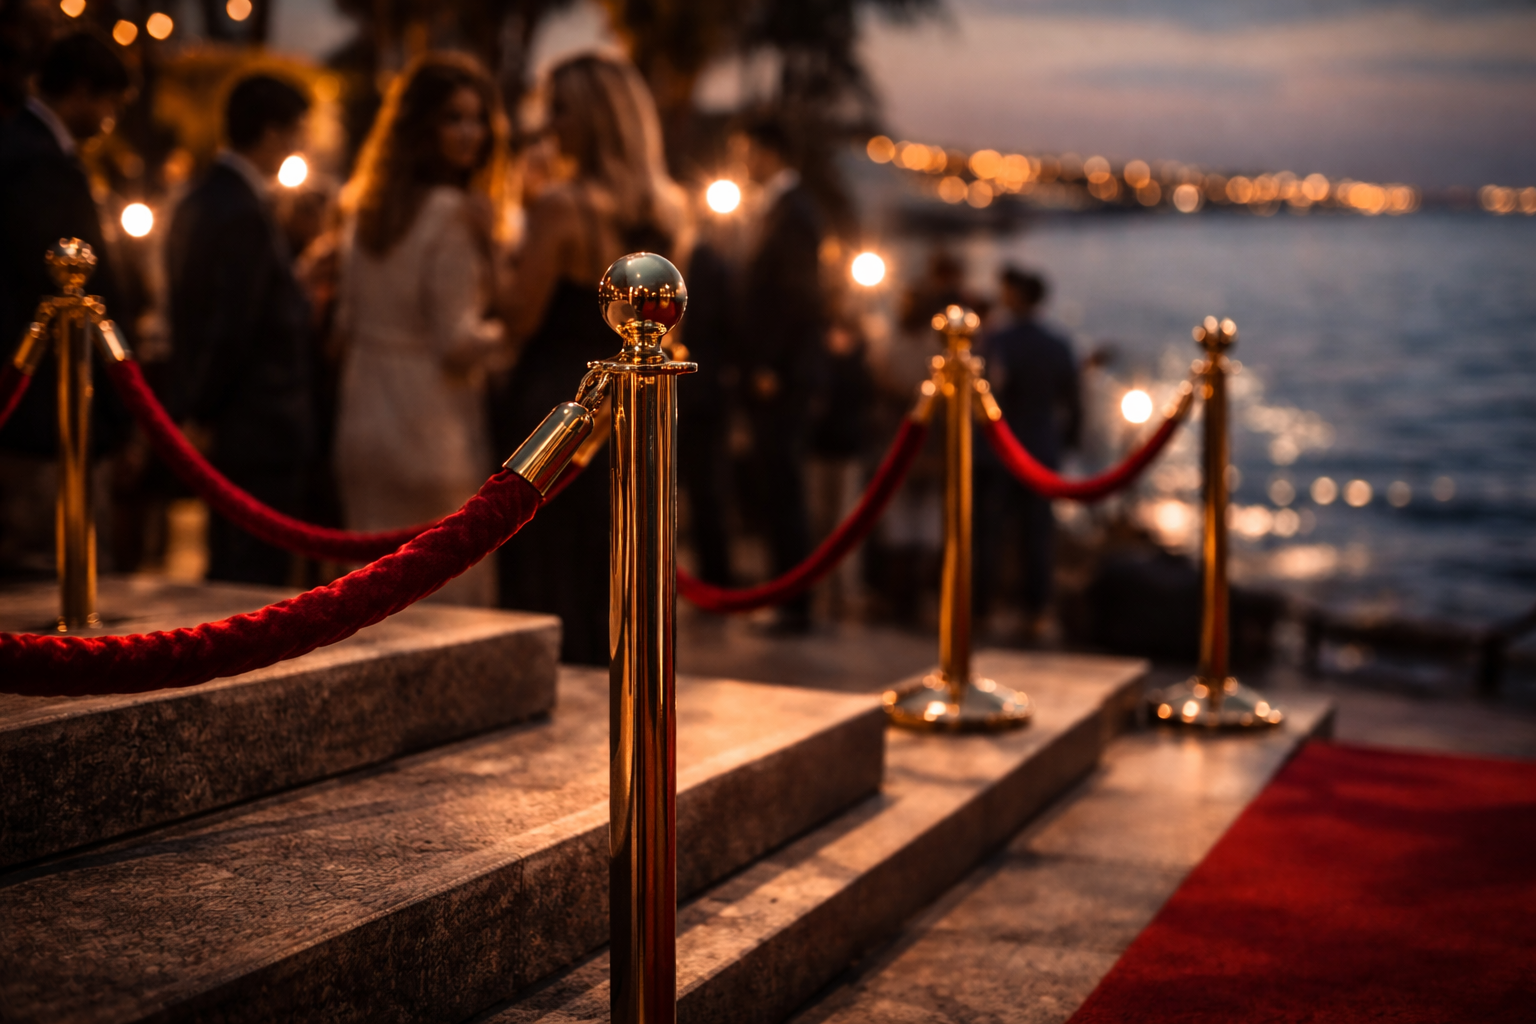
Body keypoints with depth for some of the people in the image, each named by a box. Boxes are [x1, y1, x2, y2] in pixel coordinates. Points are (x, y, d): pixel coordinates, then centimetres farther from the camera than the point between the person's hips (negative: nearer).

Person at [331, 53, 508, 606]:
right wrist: (503, 333, 1)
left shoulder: (366, 207, 10)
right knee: (450, 604, 1)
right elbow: (458, 345, -16)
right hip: (433, 435, -8)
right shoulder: (453, 214, -15)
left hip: (362, 430, 8)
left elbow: (346, 326, 15)